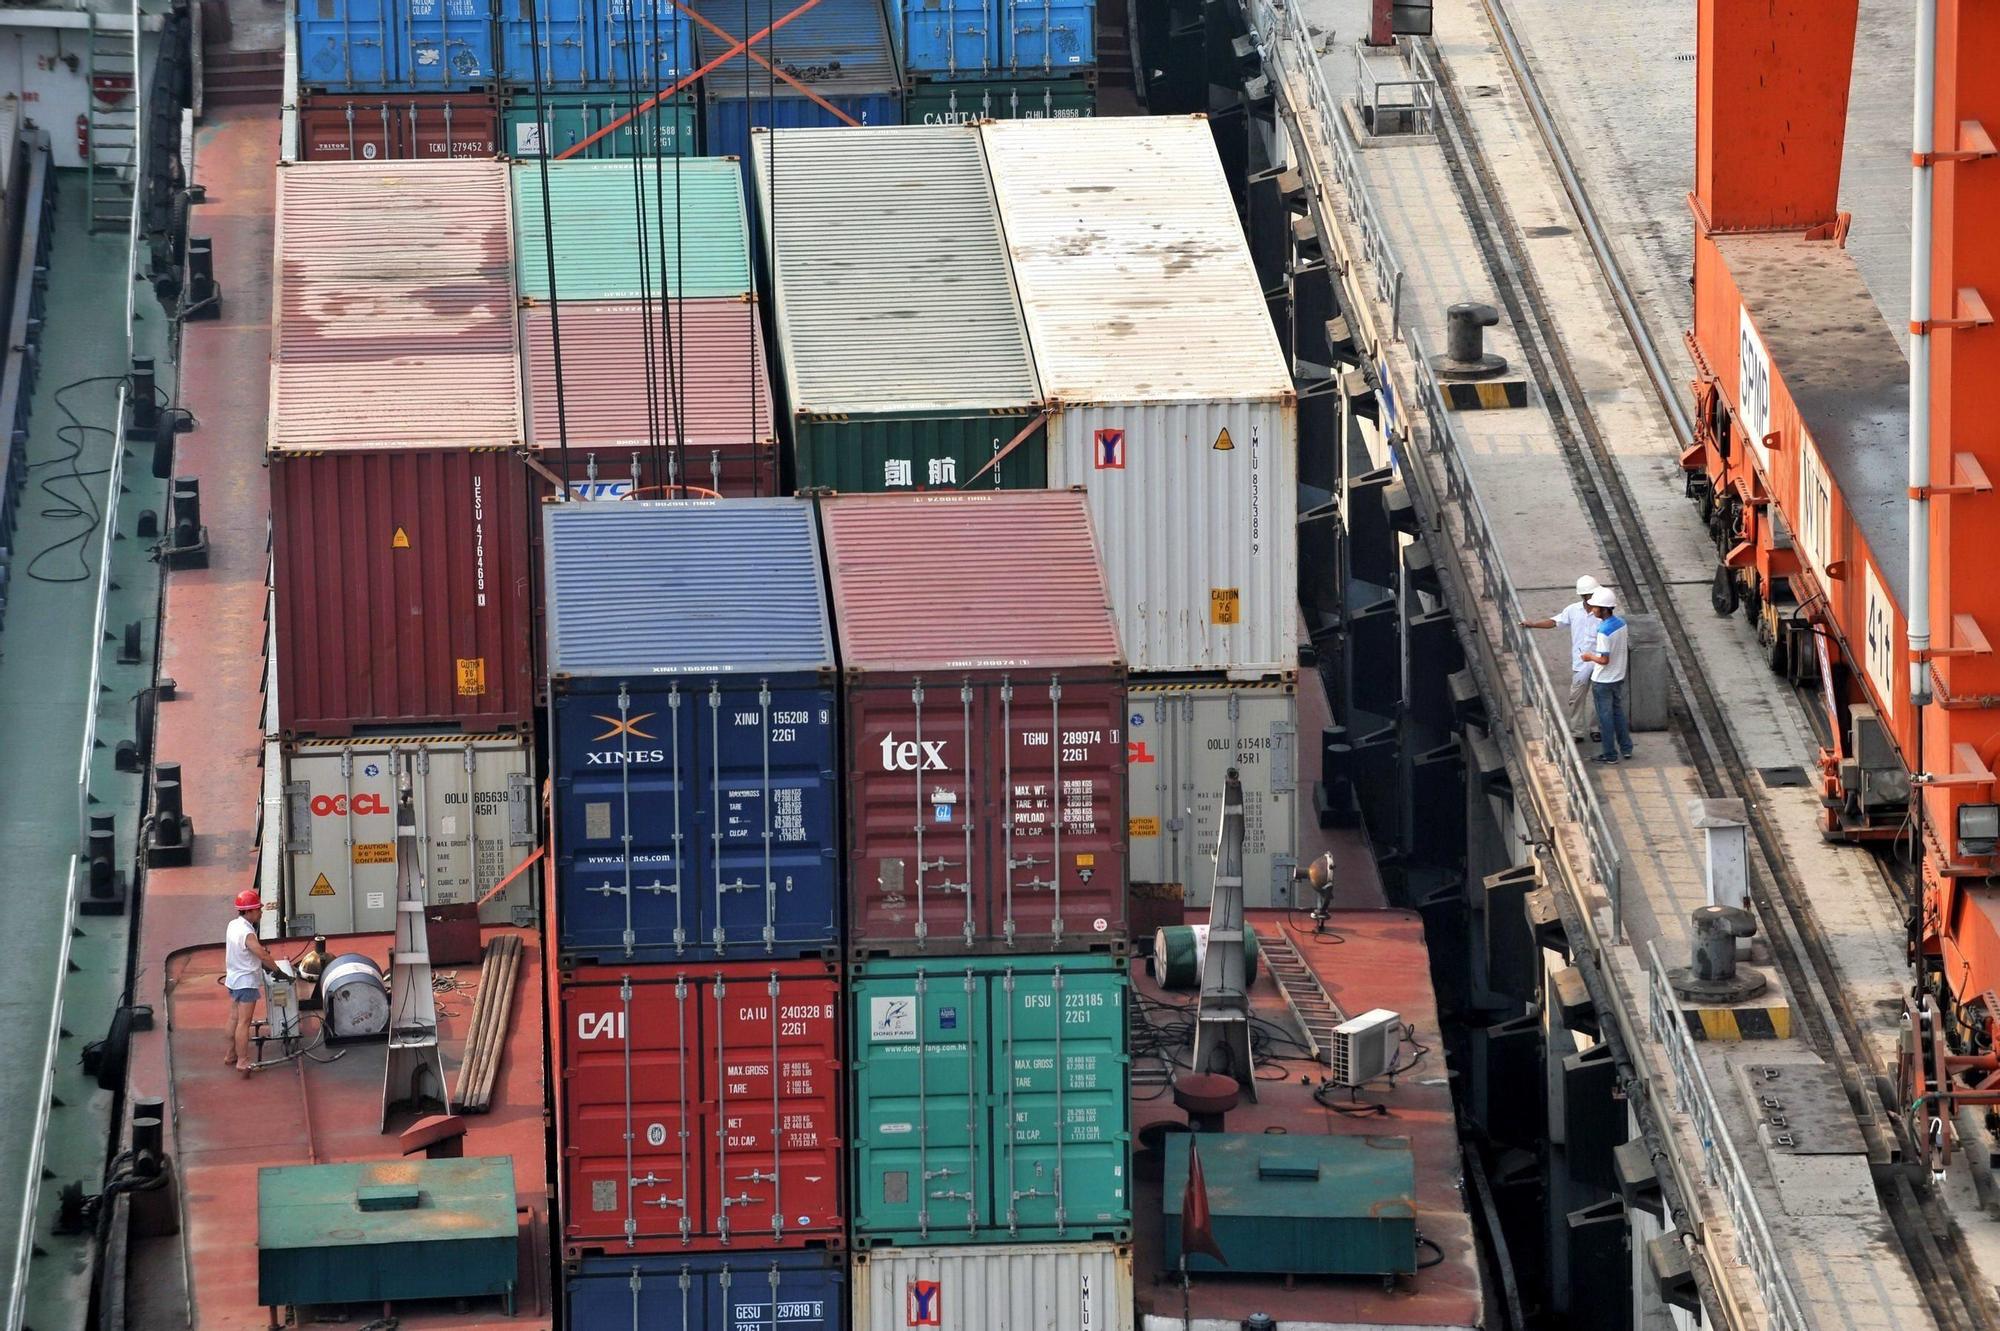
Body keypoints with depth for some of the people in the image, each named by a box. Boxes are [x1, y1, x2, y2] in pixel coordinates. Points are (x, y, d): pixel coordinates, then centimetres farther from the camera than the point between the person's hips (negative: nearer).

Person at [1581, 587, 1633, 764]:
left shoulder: (1604, 631, -27)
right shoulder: (1621, 623, -2)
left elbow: (1604, 659, -27)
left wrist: (1590, 657, -9)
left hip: (1603, 681, -8)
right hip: (1619, 678, 8)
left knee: (1605, 717, 6)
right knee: (1618, 712, 22)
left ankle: (1610, 754, 15)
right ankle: (1626, 748, 29)